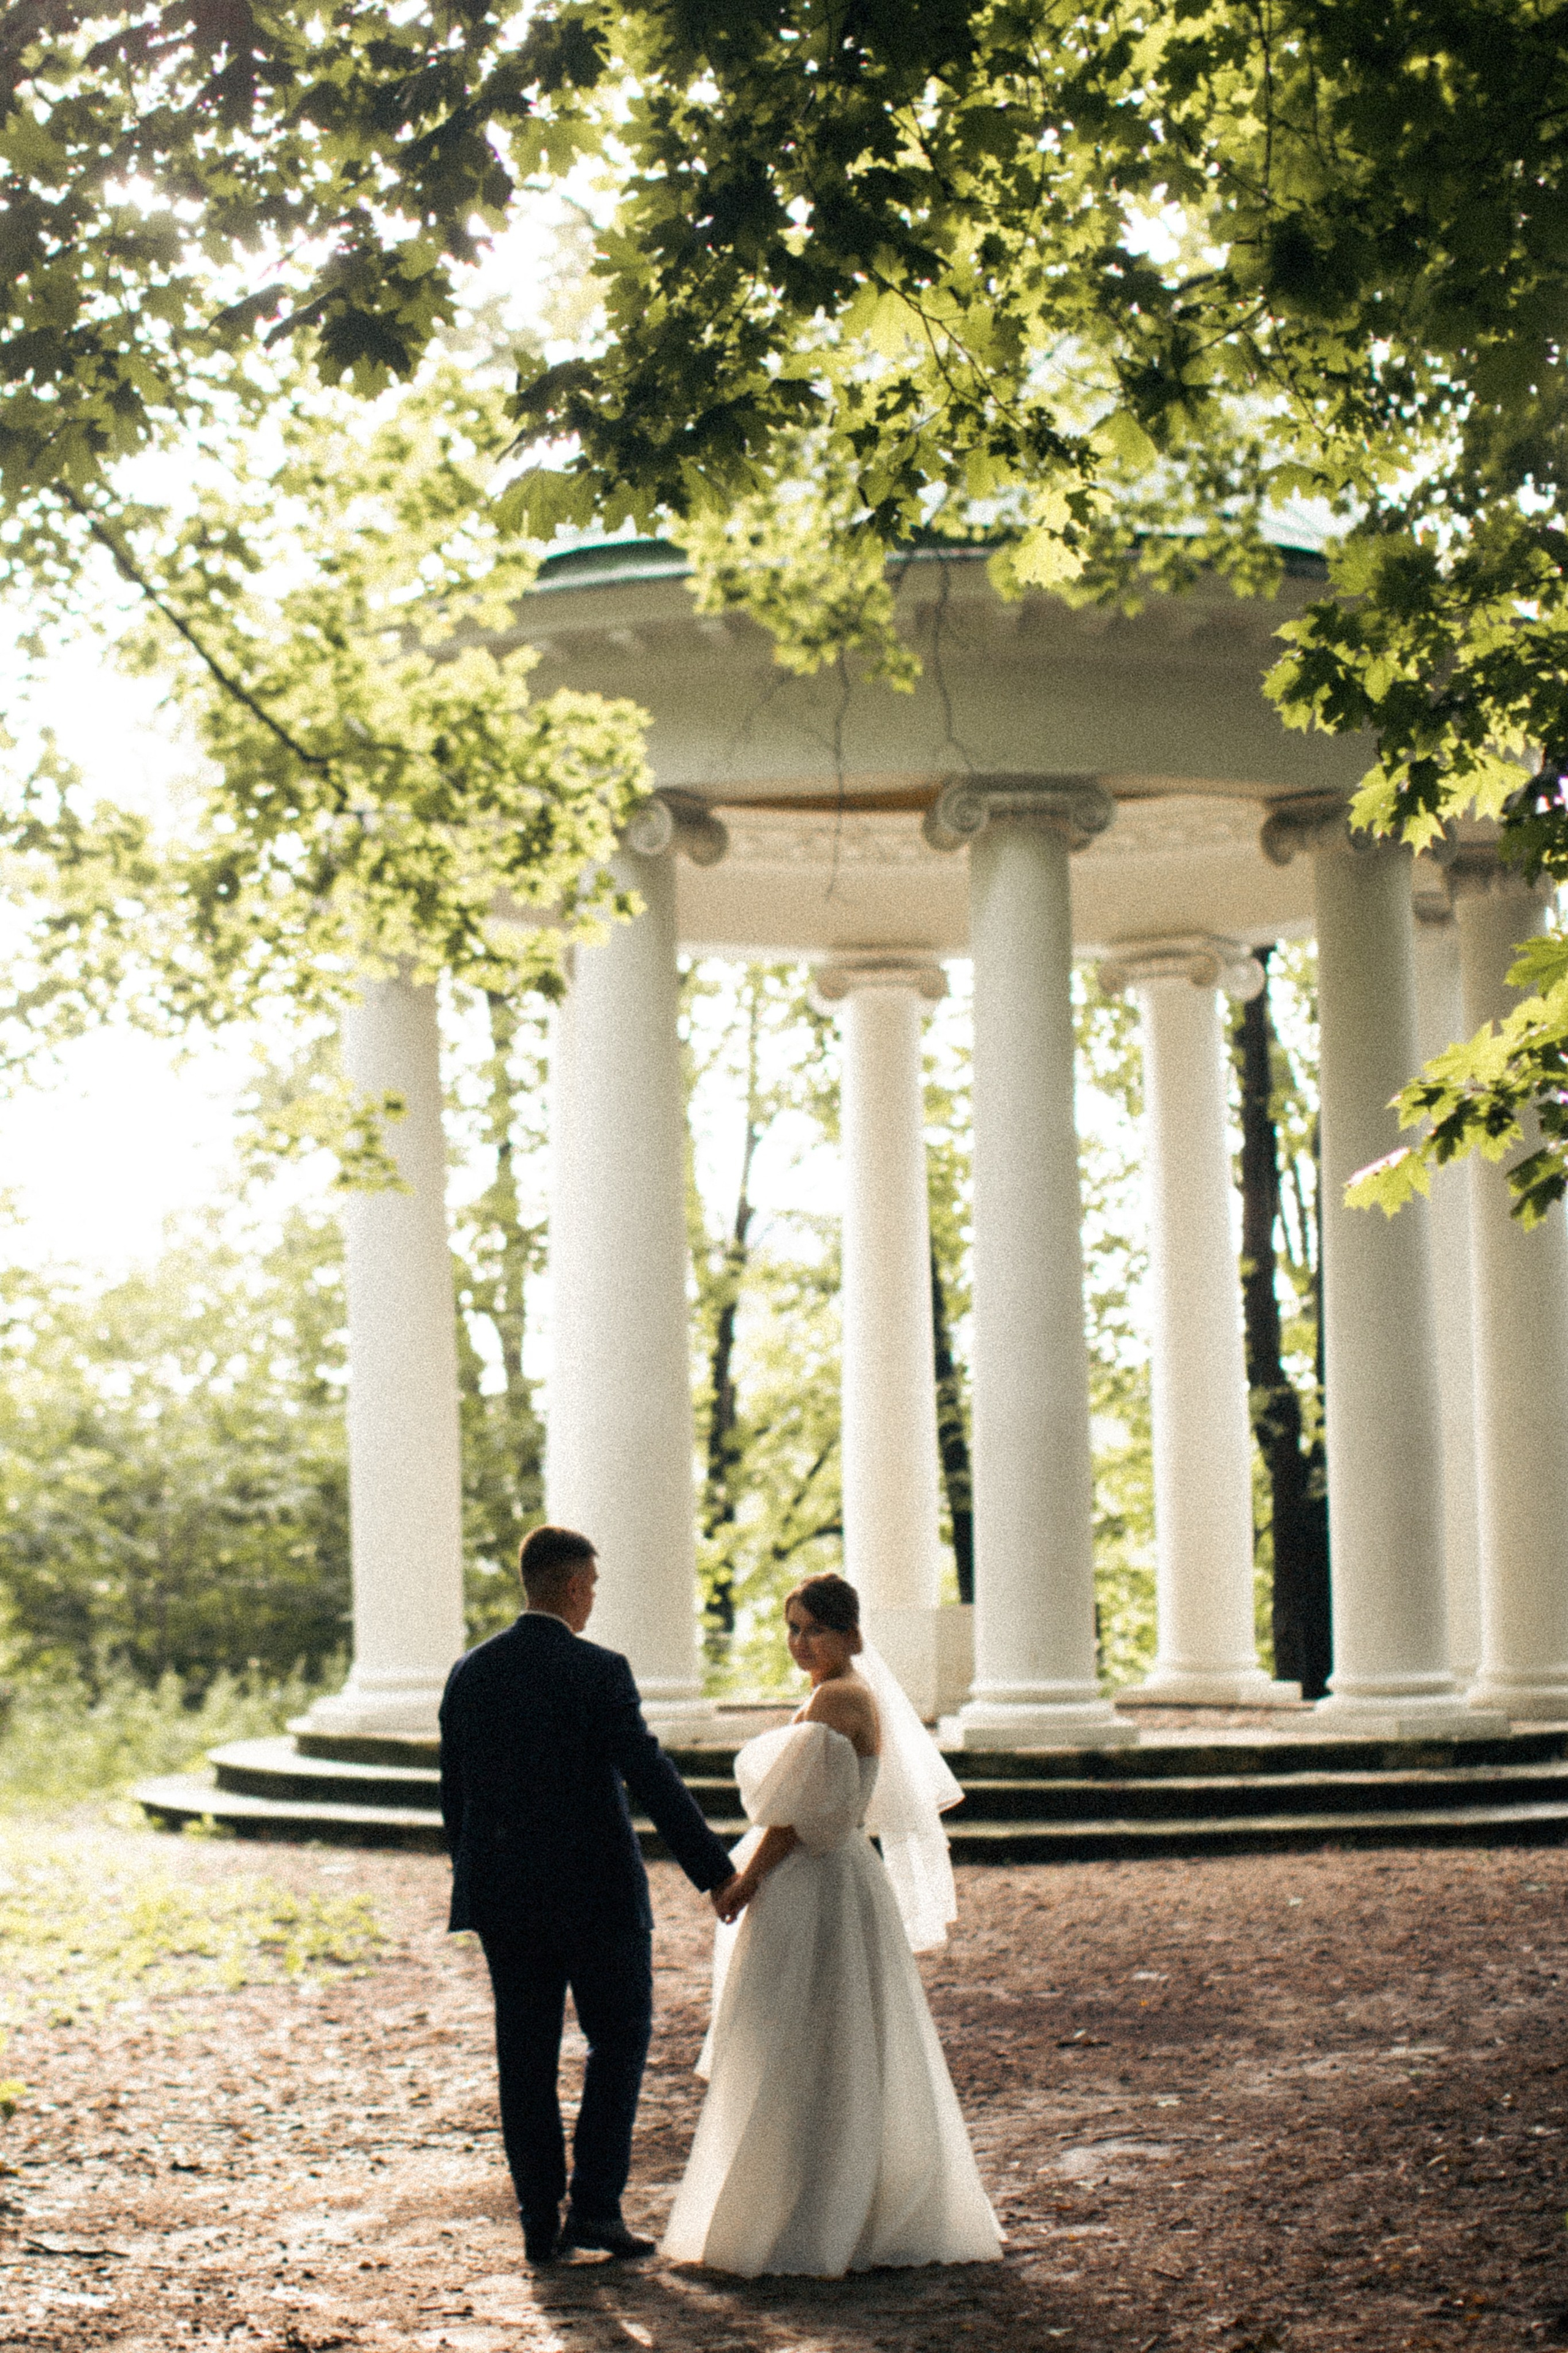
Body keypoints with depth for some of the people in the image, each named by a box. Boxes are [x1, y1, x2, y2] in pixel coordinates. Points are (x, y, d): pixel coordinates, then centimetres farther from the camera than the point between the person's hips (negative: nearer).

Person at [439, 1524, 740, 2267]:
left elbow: (454, 1795, 9)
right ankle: (595, 2206, 3)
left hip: (504, 1897, 5)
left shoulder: (469, 1674, 3)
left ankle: (540, 2222, 12)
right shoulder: (598, 1673, -13)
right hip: (594, 1891, -4)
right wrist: (716, 1873, -12)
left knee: (526, 2059, 9)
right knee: (618, 2041, 11)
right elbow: (653, 1780, -17)